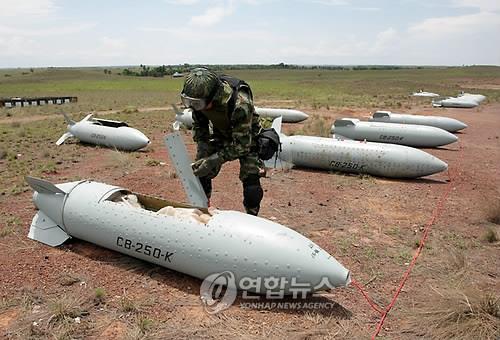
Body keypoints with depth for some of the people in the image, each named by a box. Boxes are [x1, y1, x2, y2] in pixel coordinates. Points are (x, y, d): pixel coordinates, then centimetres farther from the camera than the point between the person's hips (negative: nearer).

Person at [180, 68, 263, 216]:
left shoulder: (240, 103, -41)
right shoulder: (199, 98, -24)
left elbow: (242, 144, -35)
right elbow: (198, 125, -5)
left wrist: (213, 160, -39)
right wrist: (203, 152, -17)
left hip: (246, 137, -5)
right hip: (220, 134, 5)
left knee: (251, 179, -16)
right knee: (200, 172, -1)